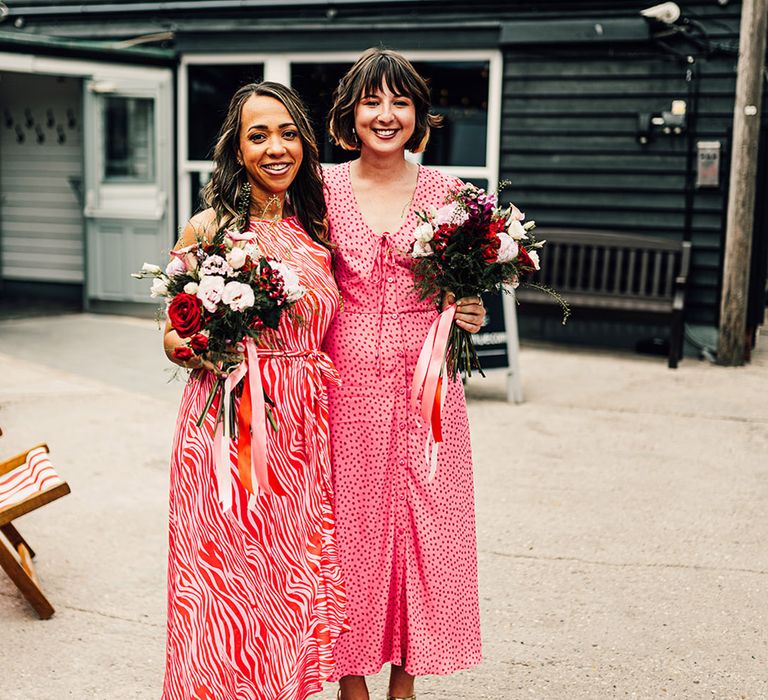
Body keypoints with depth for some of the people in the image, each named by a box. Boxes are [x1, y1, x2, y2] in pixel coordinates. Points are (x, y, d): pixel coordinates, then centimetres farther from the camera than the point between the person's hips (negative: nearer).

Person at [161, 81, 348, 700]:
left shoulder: (316, 226, 9)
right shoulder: (208, 230, -5)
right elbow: (174, 340, -1)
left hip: (305, 431, 5)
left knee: (298, 576, 11)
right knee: (231, 584, 3)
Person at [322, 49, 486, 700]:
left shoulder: (446, 192, 3)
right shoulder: (325, 189, 1)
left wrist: (468, 315, -9)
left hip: (426, 383, 1)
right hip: (347, 382, -1)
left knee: (424, 523, 6)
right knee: (351, 522, 7)